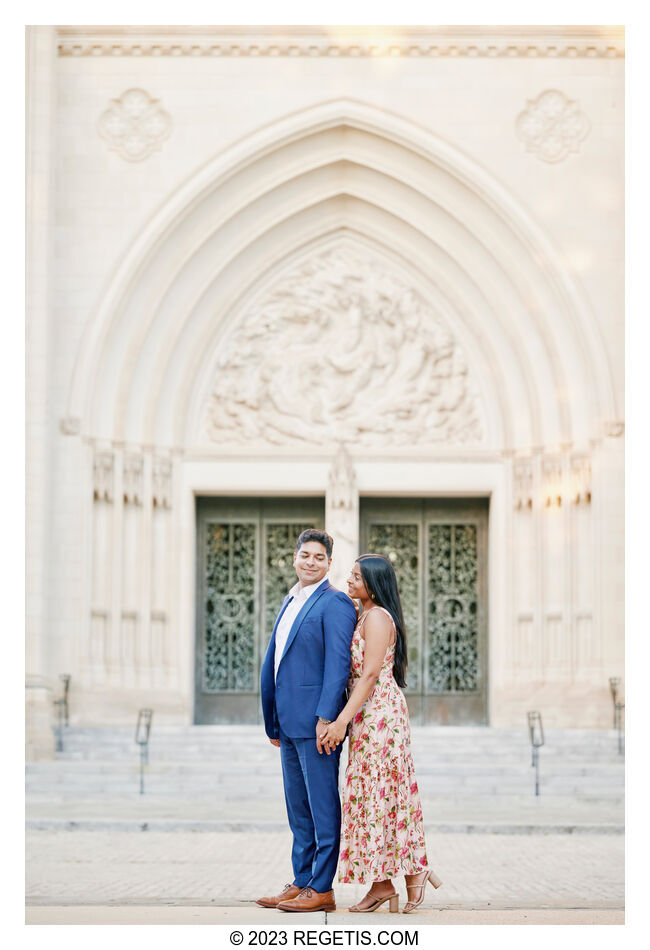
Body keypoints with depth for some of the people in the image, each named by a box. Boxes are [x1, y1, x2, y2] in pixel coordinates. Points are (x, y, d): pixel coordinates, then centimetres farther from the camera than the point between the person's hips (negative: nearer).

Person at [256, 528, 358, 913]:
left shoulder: (335, 603, -9)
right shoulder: (290, 602, 18)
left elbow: (338, 662, -16)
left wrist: (325, 717, -21)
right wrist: (273, 722, 19)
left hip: (316, 721, -9)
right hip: (290, 722, 9)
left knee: (322, 805, -4)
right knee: (298, 808, 13)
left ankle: (322, 889, 0)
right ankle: (301, 883, 20)